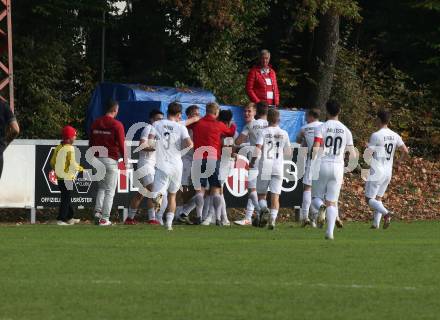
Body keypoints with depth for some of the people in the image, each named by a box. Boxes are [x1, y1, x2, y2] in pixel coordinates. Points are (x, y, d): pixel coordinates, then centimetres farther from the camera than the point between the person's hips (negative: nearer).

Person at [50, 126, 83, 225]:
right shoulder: (69, 149, -17)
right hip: (67, 178, -8)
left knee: (66, 198, 18)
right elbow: (73, 164, -21)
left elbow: (52, 162, 12)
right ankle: (61, 219, -4)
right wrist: (79, 168, -3)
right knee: (65, 199, -3)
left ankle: (70, 218, 27)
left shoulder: (58, 148, 7)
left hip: (59, 177, 8)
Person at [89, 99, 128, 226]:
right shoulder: (117, 125, -10)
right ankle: (104, 218, -1)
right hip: (111, 159, -5)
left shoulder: (95, 123, 7)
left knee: (101, 186, 21)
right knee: (109, 190, 1)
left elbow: (91, 143, 13)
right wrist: (125, 159, 3)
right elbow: (121, 144, -10)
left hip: (97, 158, 5)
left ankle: (98, 211, 5)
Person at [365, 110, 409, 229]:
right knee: (378, 198, 18)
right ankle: (376, 224, 10)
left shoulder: (376, 135, -14)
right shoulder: (395, 136, 4)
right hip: (388, 172, 7)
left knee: (369, 199, -3)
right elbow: (406, 152, 3)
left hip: (376, 171, -7)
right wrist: (399, 162, 22)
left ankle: (386, 213, -26)